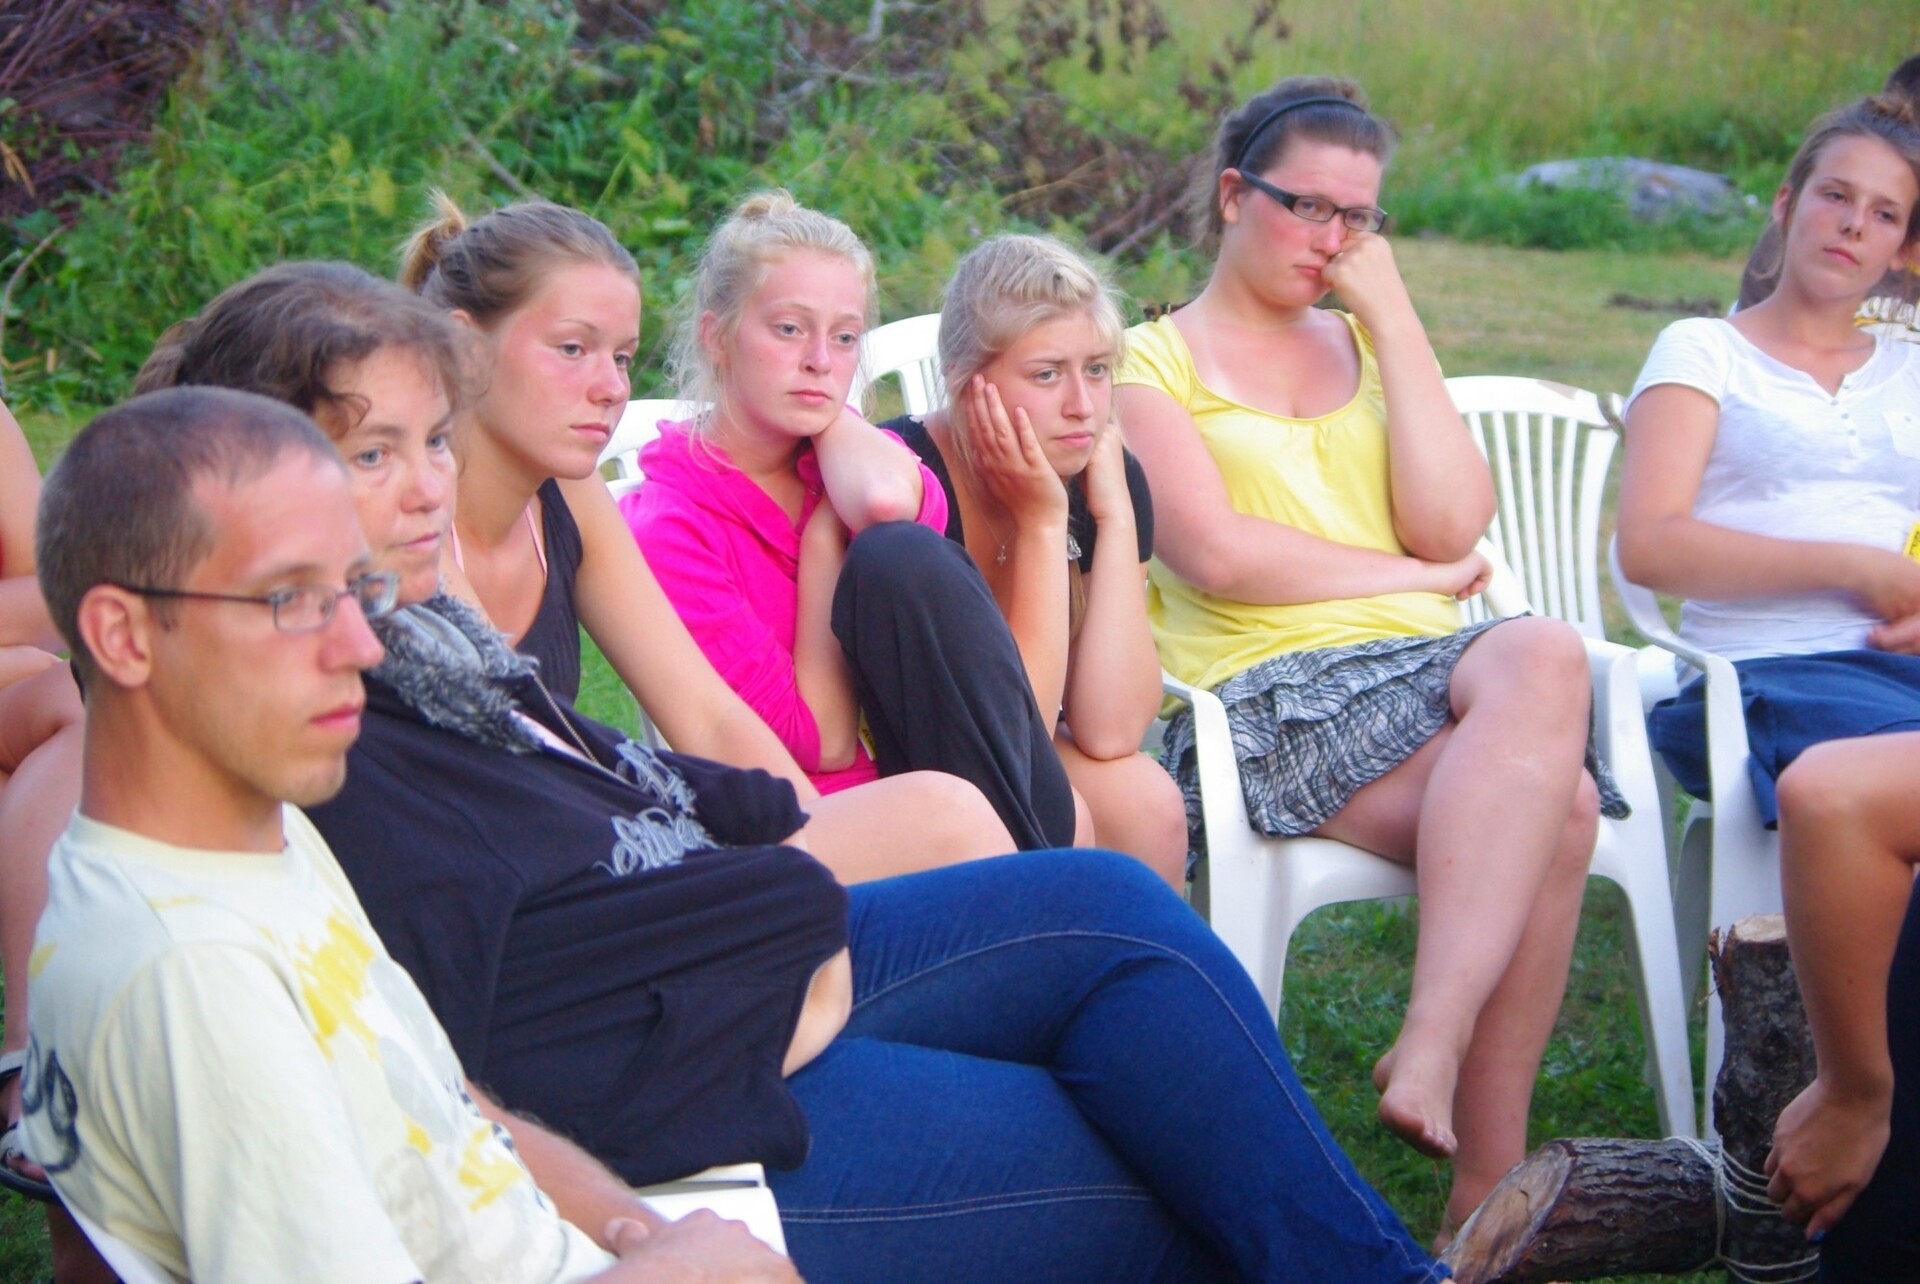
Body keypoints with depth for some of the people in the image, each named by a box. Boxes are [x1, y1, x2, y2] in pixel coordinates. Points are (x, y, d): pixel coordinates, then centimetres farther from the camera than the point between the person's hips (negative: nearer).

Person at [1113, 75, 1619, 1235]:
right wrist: (1415, 574, -1)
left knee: (1545, 656, -33)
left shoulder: (1368, 346, 24)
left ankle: (1430, 1053, -36)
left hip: (1435, 666, 5)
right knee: (1551, 801, -31)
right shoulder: (1155, 363, 9)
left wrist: (1393, 320, 4)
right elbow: (1215, 555, -7)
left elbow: (1453, 523, 6)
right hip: (1269, 692, -5)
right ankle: (1491, 1172, -30)